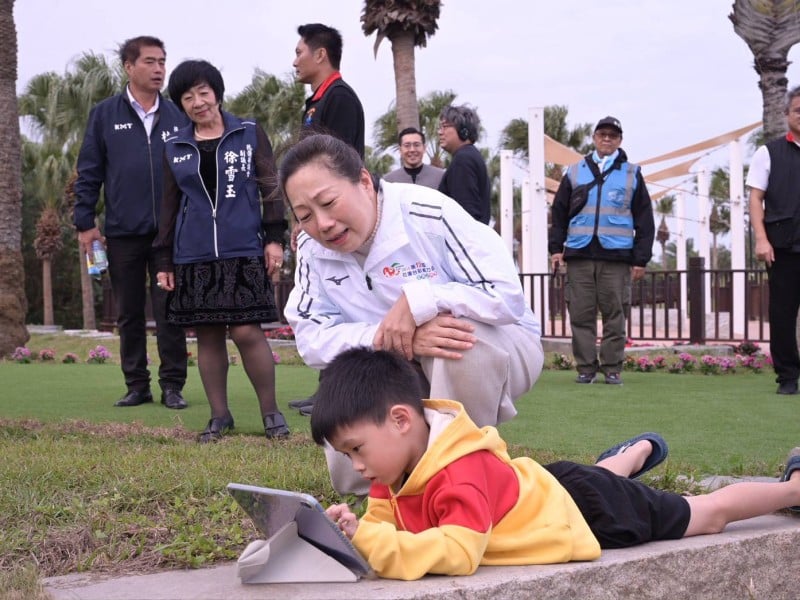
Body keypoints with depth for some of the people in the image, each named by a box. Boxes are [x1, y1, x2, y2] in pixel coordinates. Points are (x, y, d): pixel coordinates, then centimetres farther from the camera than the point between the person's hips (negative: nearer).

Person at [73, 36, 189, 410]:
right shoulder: (105, 115, 4)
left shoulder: (178, 116, 6)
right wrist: (85, 222, -2)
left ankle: (173, 385, 6)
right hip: (122, 233, 0)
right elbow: (88, 172, 4)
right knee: (129, 313, 8)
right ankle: (137, 385, 16)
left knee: (169, 311, 0)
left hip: (171, 232, 0)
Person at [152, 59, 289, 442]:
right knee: (207, 337, 4)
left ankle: (271, 412, 4)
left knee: (247, 332, -10)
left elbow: (270, 187, 3)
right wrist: (164, 261, 11)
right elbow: (169, 206, 15)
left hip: (243, 252, -3)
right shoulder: (174, 148, 11)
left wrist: (274, 238, -6)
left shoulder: (249, 134, 5)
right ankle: (220, 416, 14)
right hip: (194, 257, 3)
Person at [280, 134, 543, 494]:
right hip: (410, 377, 5)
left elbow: (508, 296, -30)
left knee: (462, 333, -39)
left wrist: (417, 300, -38)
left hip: (500, 348, -4)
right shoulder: (312, 250, -10)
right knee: (350, 474, -8)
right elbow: (311, 337, -20)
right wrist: (398, 340, -35)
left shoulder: (428, 214, -26)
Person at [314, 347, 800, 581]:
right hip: (552, 488, 7)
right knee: (600, 475, 44)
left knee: (708, 514, 17)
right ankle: (640, 451, 74)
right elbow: (386, 520, -7)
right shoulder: (401, 463, -14)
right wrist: (353, 528, -29)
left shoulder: (461, 475, -42)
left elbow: (459, 552, -53)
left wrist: (369, 539, -55)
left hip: (590, 514, -7)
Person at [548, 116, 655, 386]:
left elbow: (644, 220, 8)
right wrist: (556, 247, 4)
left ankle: (612, 368, 6)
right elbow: (559, 212, 14)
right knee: (581, 315, 0)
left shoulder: (632, 174, 9)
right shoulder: (575, 173, 13)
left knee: (615, 315, 0)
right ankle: (586, 368, 6)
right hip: (579, 255, 1)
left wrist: (641, 259, 2)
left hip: (616, 256, -1)